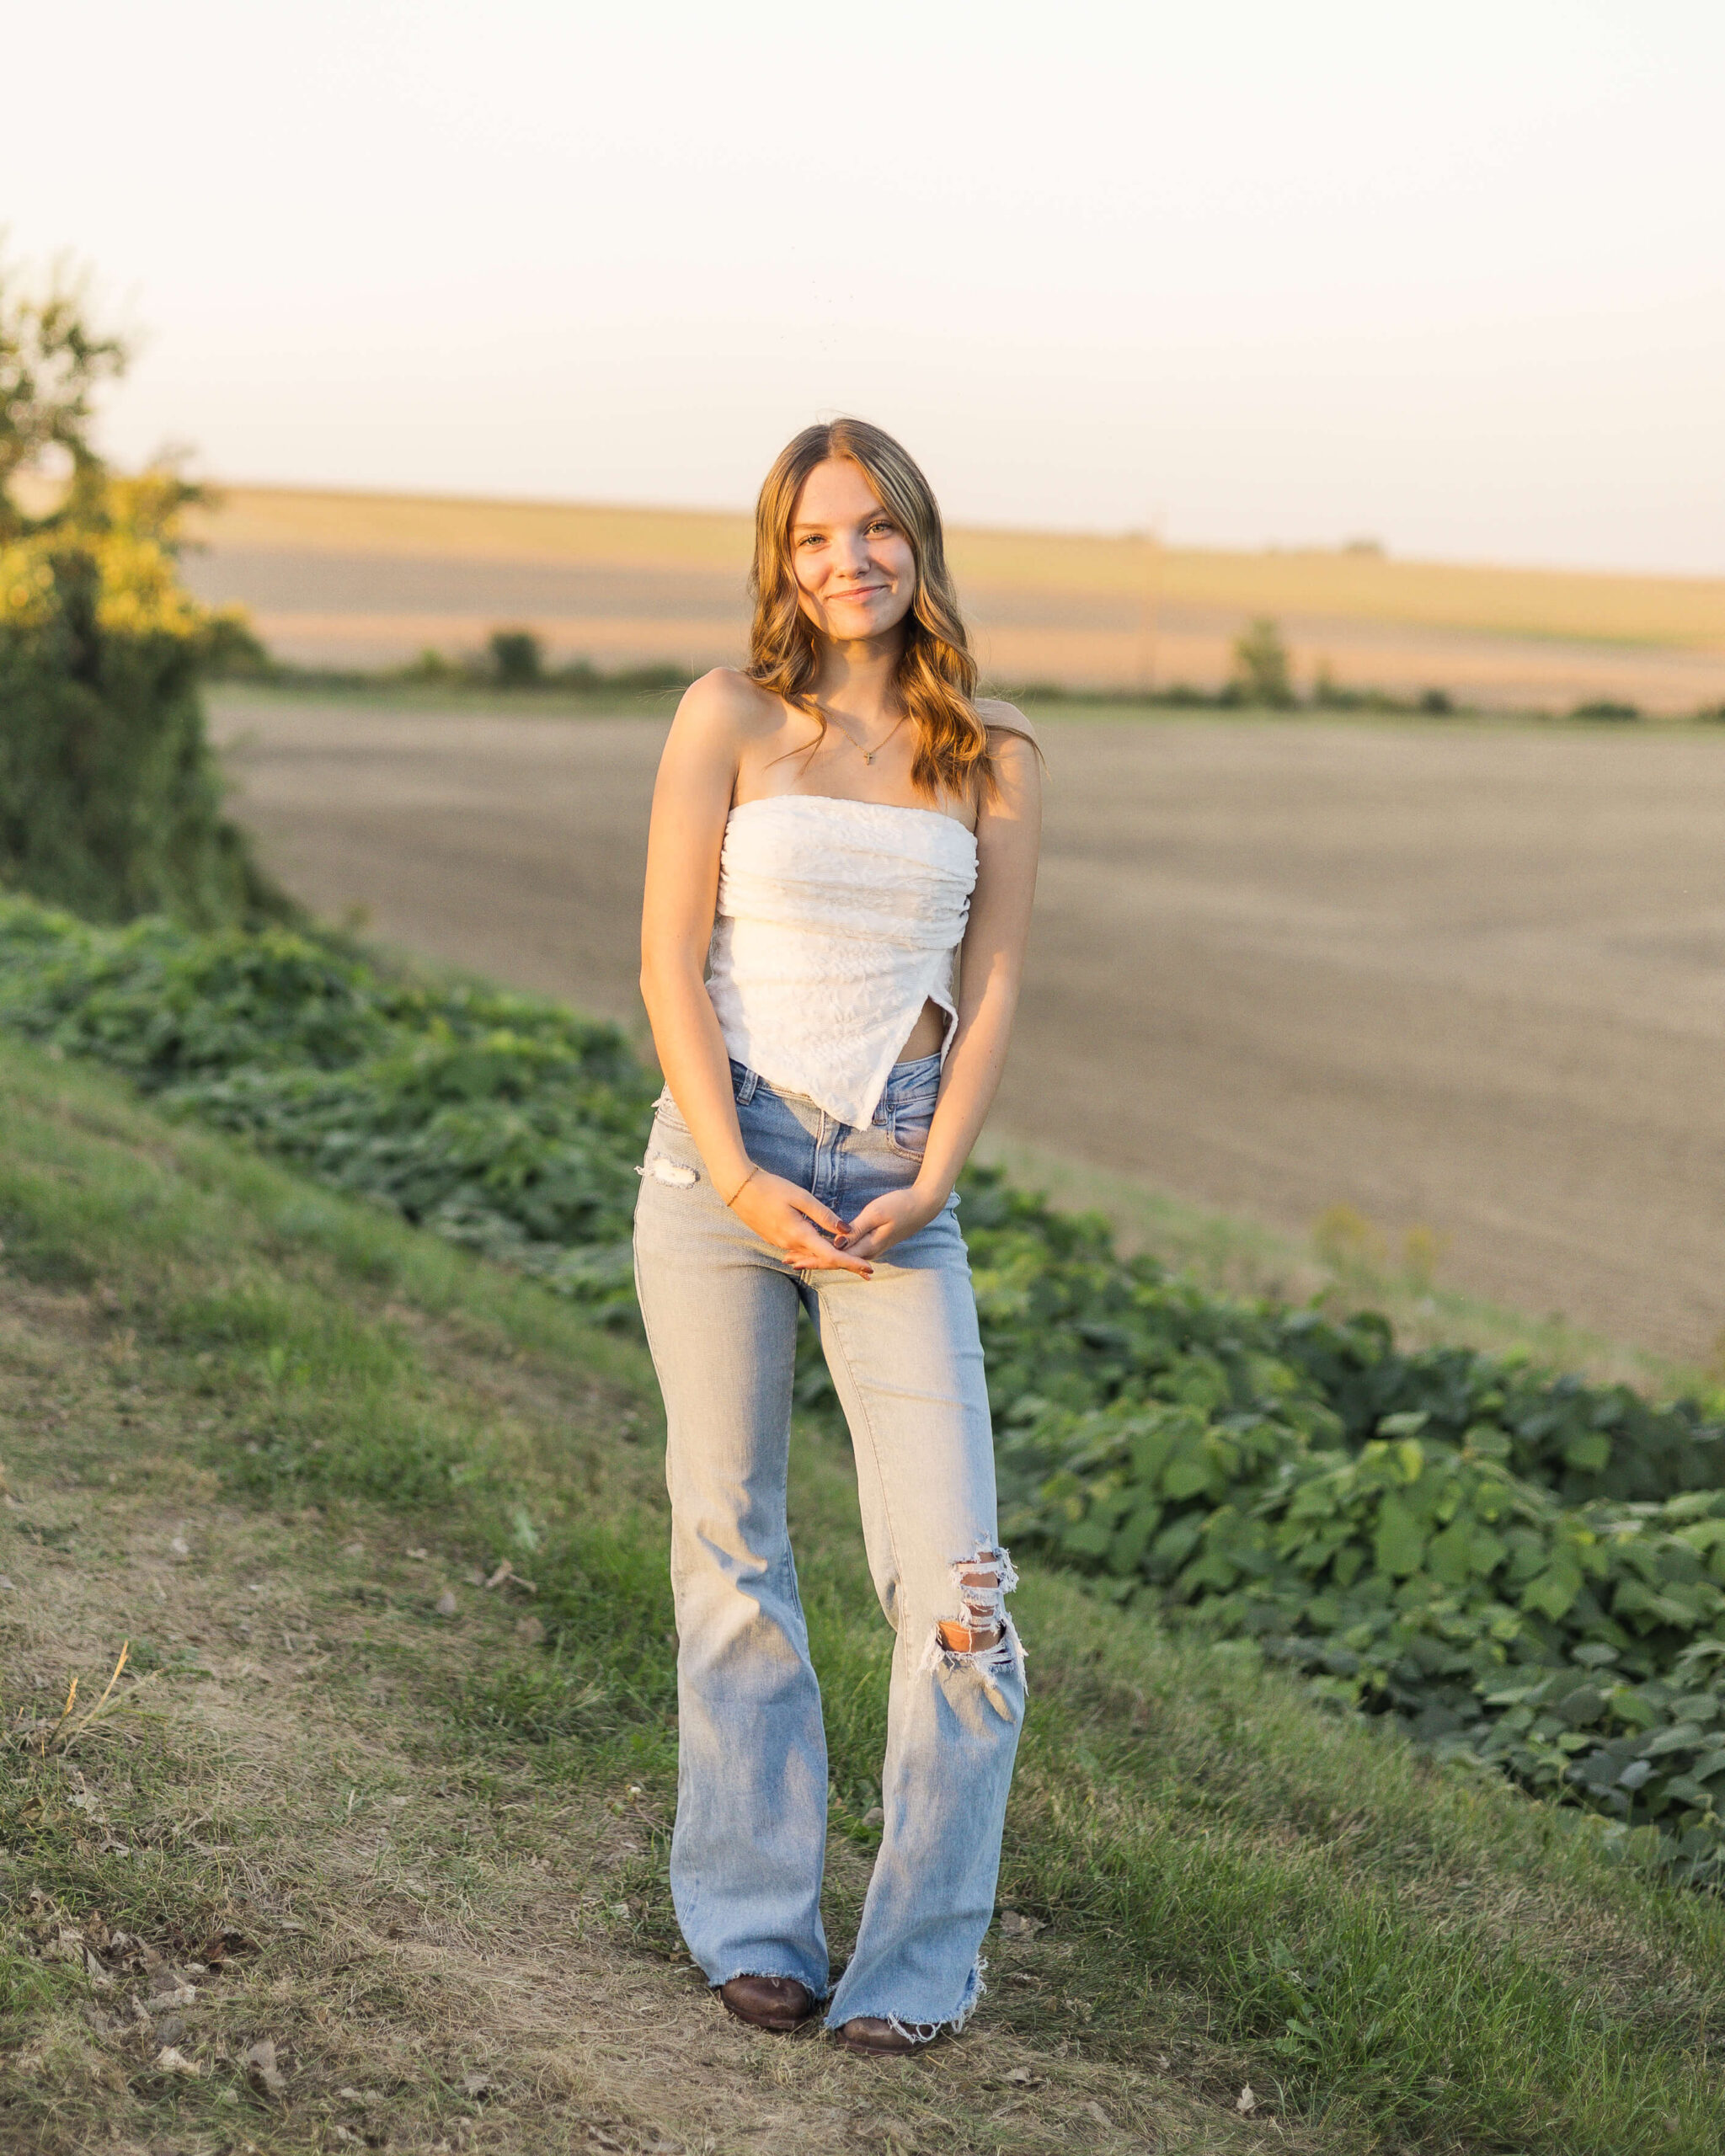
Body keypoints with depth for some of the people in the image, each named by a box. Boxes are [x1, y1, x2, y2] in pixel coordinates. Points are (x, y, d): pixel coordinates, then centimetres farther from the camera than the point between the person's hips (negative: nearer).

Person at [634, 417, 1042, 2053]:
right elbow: (668, 965, -3)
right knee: (731, 1547, 6)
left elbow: (989, 995, 5)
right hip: (720, 1161, -1)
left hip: (896, 1187, 1)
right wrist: (739, 1182, -11)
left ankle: (921, 1960, 5)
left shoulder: (993, 761, 6)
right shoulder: (727, 720, 0)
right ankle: (751, 1921, 20)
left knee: (960, 1584, -7)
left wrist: (929, 1185, -7)